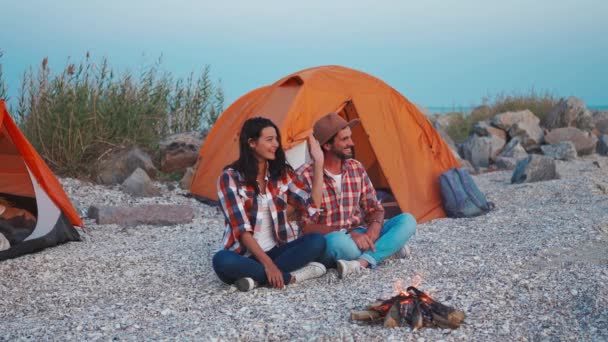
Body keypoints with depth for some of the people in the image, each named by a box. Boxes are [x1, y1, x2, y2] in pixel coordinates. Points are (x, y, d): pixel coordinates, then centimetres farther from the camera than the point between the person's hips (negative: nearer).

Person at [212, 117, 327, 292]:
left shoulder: (282, 172, 5)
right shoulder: (230, 178, -9)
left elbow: (312, 208, -4)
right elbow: (241, 228, -16)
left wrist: (319, 163, -5)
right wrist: (267, 264, -25)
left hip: (277, 250, 4)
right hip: (245, 254, -4)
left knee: (317, 241, -23)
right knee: (222, 261, -37)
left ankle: (257, 277, -25)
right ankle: (291, 276, -28)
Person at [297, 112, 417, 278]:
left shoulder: (356, 168, 7)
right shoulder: (305, 176, -12)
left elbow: (375, 208, 10)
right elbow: (306, 227, -17)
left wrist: (372, 231, -15)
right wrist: (349, 234, -26)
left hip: (358, 236, 7)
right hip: (326, 243, -6)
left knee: (407, 220, -13)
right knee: (338, 242, -42)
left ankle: (361, 262, -29)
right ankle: (388, 248, -17)